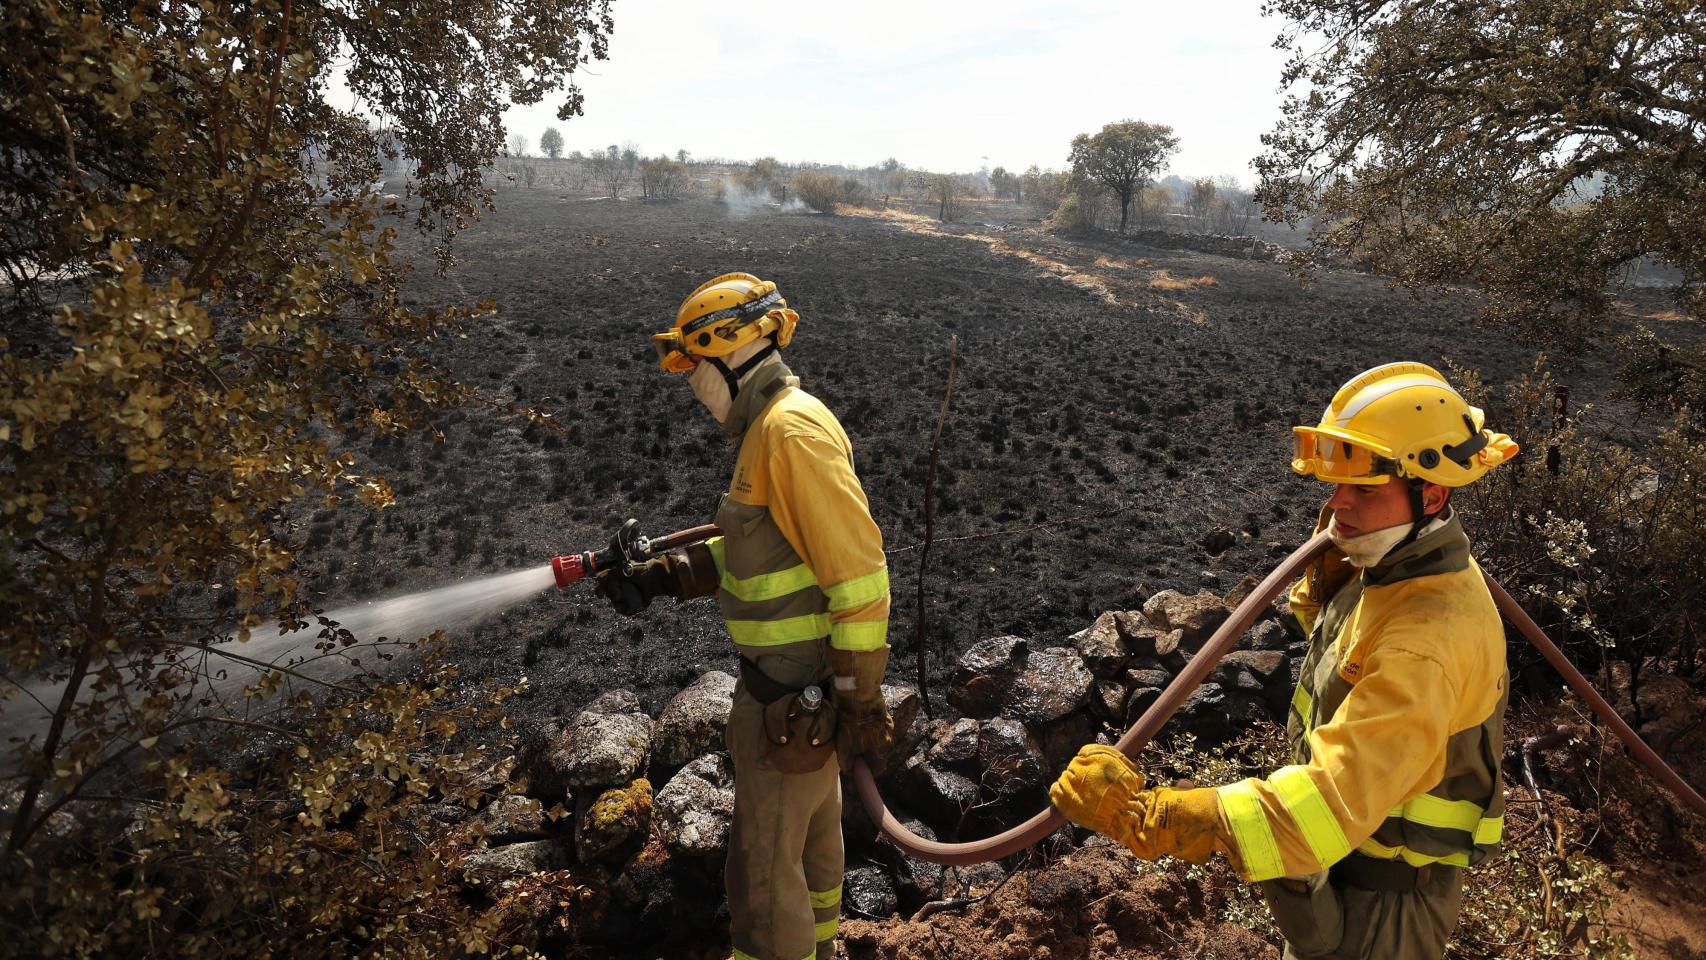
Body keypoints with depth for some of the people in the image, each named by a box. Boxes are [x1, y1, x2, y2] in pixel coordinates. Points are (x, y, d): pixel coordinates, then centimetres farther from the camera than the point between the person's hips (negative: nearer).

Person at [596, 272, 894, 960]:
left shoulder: (792, 429, -23)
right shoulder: (768, 426, 8)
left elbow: (860, 574, -26)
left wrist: (861, 705, -21)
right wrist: (661, 576, 7)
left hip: (796, 696, -10)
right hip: (798, 680, 10)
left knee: (765, 867, 6)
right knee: (812, 827, 29)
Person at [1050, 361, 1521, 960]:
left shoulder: (1426, 641, -36)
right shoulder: (1390, 569, -6)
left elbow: (1332, 803, -42)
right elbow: (1321, 628, 14)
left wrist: (1143, 816, -47)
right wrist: (1330, 566, -8)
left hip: (1379, 897, -8)